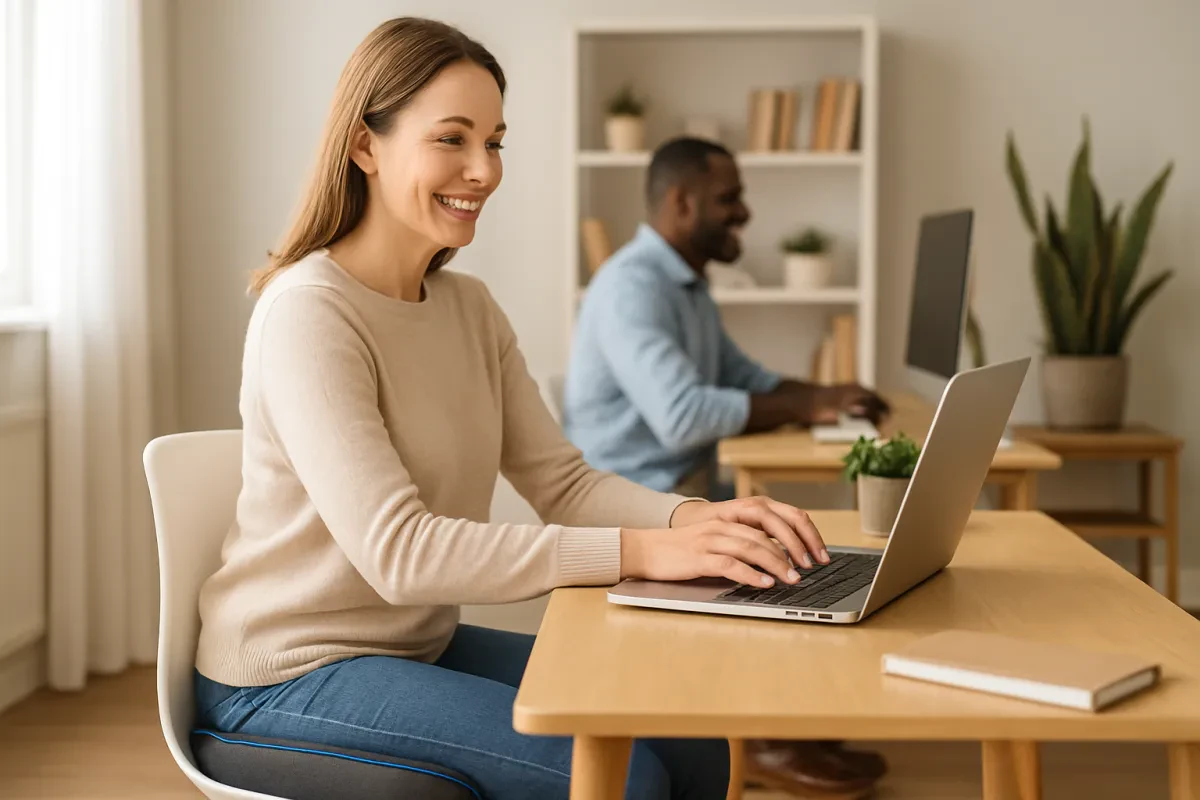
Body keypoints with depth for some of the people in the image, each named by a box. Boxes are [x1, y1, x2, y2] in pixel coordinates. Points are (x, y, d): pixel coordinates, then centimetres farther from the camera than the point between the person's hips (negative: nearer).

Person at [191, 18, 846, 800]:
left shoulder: (469, 306, 6)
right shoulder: (308, 312, -20)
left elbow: (564, 483, 1)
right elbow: (396, 552, -28)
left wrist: (699, 518, -20)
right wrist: (641, 551, -33)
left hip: (425, 644, 8)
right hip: (293, 675, -7)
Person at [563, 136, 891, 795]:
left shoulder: (687, 284, 13)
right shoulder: (631, 287, -21)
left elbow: (742, 378, 19)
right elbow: (682, 415, -32)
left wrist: (823, 396, 0)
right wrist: (807, 407, -23)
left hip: (686, 490, 10)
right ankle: (773, 739, -3)